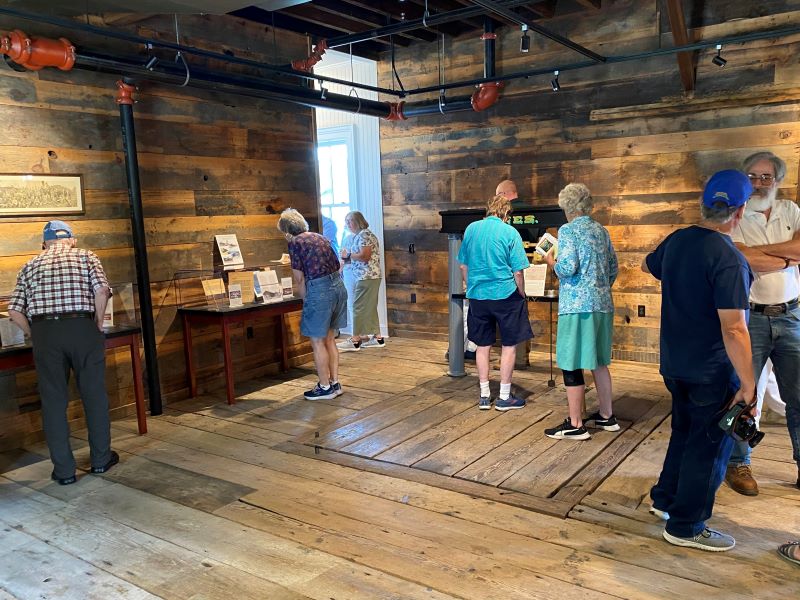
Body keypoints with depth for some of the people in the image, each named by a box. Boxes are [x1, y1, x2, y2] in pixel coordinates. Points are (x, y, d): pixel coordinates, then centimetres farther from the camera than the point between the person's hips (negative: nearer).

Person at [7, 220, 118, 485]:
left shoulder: (30, 265, 16)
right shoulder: (86, 256, 9)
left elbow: (15, 310, 6)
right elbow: (102, 290, -9)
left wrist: (34, 335, 18)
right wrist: (98, 322, 2)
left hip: (44, 333, 2)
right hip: (82, 329, -1)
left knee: (53, 401, 8)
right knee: (94, 395, 11)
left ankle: (64, 470, 13)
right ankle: (101, 458, 21)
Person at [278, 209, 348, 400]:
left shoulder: (295, 242, -4)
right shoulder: (321, 237, 17)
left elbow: (299, 278, -4)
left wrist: (306, 301, 8)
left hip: (320, 290, -8)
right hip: (338, 285, 8)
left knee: (317, 341, 4)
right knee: (329, 338, 17)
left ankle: (325, 387, 12)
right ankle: (335, 383, 23)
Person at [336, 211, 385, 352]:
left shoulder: (365, 234, -12)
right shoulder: (355, 237, 18)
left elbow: (365, 256, -22)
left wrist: (348, 255, -11)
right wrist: (345, 258, 2)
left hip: (367, 277, -10)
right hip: (362, 277, 10)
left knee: (359, 307, -7)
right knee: (369, 307, 11)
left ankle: (355, 340, -3)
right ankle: (377, 337, 16)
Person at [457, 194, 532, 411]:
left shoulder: (471, 229, 4)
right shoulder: (510, 232, -7)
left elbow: (463, 266, 10)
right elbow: (517, 272, -9)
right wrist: (522, 295, 5)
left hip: (477, 295, 4)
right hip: (505, 295, -4)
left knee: (483, 345, 12)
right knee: (509, 345, 7)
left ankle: (484, 396, 18)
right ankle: (504, 397, 12)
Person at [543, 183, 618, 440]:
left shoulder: (568, 230, -9)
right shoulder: (601, 230, 13)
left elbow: (567, 268, -19)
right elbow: (614, 269, 17)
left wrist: (551, 260, 1)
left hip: (577, 305, -8)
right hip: (603, 304, 8)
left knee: (572, 364, 0)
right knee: (598, 361, 18)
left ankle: (575, 425, 5)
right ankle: (606, 416, 27)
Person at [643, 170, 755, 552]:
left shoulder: (676, 241, 0)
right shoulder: (728, 258, -24)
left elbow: (648, 266, 23)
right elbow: (733, 329, -26)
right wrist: (747, 383, -20)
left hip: (674, 364, 8)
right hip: (712, 372, -8)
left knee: (684, 433, 24)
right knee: (710, 447, 7)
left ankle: (665, 498, 37)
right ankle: (686, 527, 17)